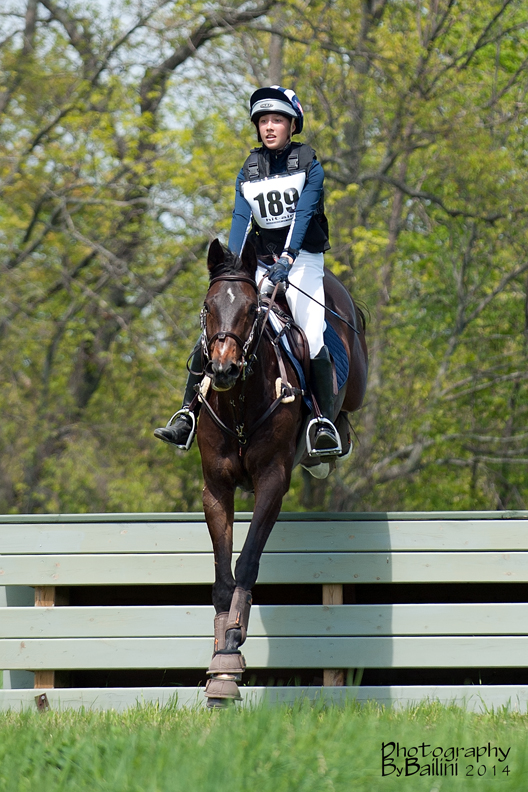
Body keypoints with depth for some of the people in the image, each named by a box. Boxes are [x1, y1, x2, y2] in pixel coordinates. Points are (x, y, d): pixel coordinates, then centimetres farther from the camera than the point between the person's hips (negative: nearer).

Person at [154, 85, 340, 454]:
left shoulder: (309, 165, -3)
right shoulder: (249, 171, 9)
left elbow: (302, 214, -16)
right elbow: (241, 220, -3)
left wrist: (287, 258, -31)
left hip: (302, 261, -4)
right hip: (262, 265, 4)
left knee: (312, 340, -23)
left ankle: (326, 424, -18)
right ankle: (187, 418, -5)